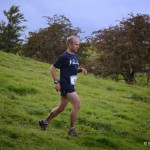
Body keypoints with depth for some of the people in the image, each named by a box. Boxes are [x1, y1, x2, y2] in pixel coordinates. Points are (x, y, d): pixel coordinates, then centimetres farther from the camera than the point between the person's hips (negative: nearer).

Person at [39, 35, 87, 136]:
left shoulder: (75, 56, 12)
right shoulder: (64, 57, -13)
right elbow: (52, 69, -10)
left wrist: (81, 69, 3)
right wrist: (57, 82, -16)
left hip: (70, 85, 9)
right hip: (65, 85, -9)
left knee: (61, 108, 16)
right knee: (77, 104, -13)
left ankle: (44, 122, 31)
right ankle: (72, 129, -2)